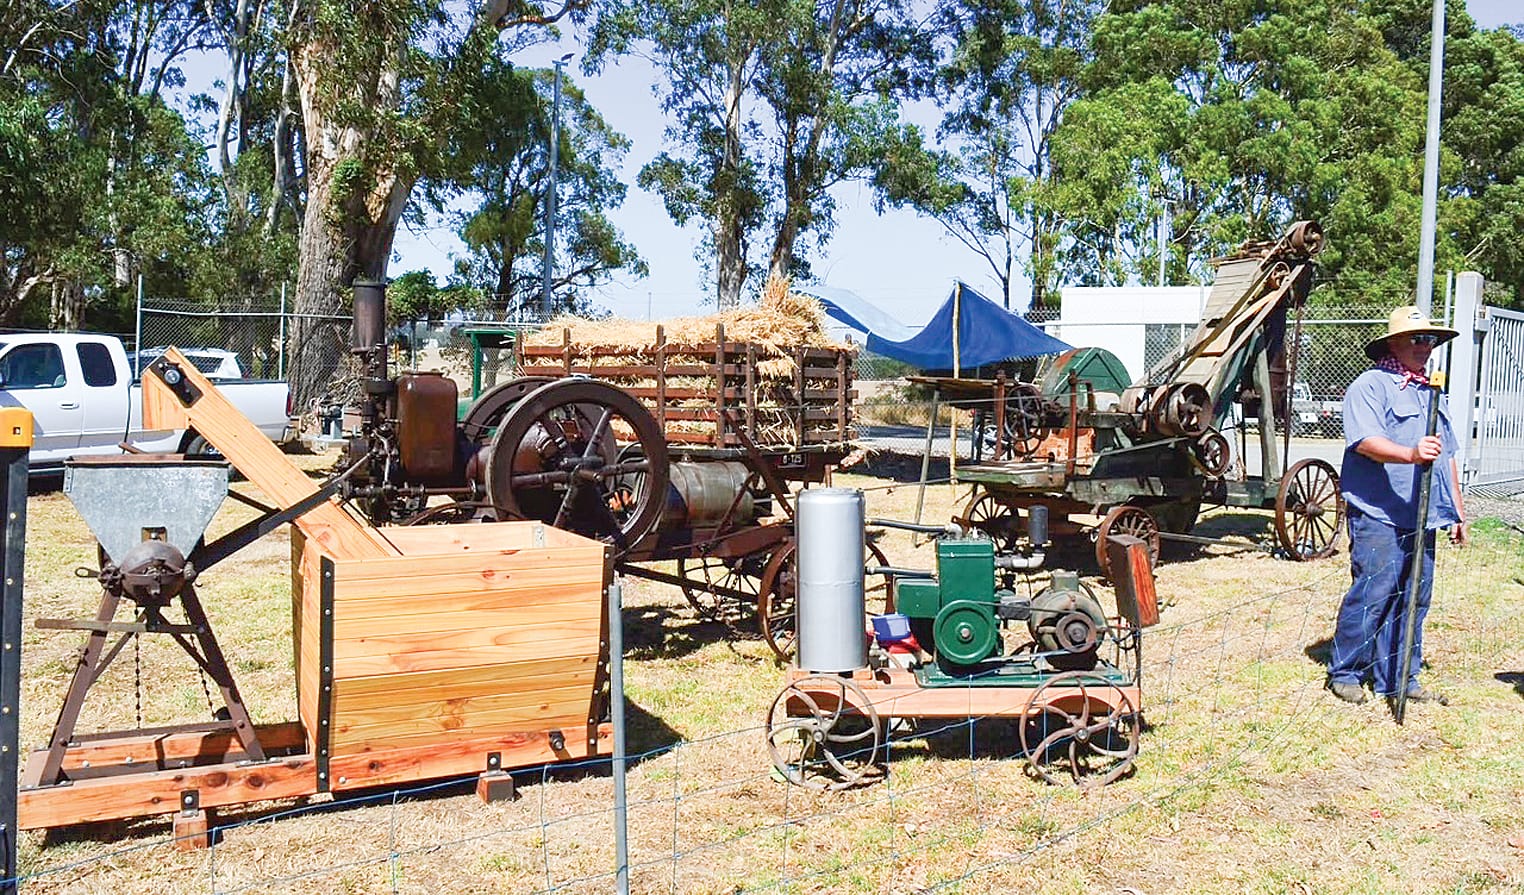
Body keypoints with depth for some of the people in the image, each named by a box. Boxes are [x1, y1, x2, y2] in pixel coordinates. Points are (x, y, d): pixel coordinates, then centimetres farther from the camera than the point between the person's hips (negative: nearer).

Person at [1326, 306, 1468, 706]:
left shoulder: (1432, 391, 21)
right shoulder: (1370, 386, -5)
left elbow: (1447, 455, 26)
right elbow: (1365, 441, -20)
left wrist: (1458, 511, 24)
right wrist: (1411, 454, -36)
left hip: (1423, 518, 8)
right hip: (1379, 515, -8)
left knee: (1414, 599, 8)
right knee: (1373, 594, -8)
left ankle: (1399, 679, 17)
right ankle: (1344, 673, 5)